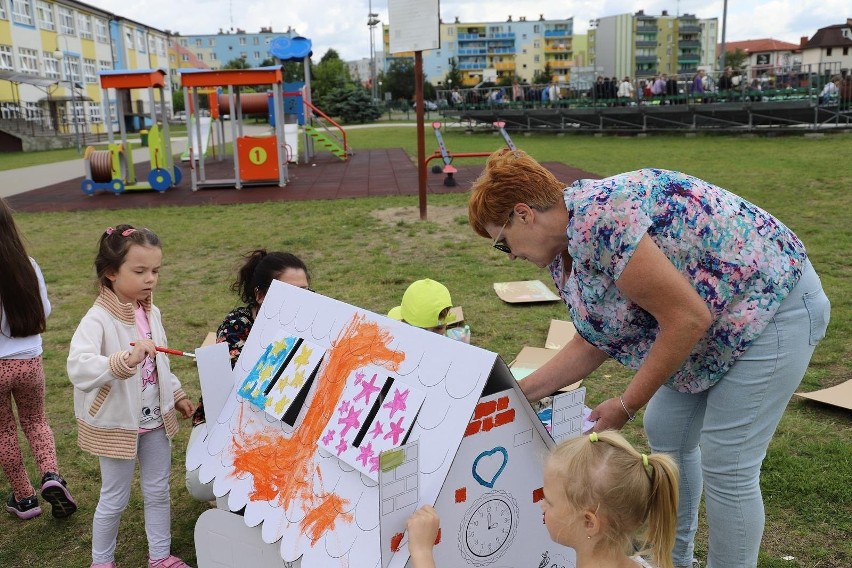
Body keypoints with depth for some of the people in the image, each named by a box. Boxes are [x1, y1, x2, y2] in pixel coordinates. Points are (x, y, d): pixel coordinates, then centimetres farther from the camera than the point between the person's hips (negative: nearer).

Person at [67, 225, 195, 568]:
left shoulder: (151, 313, 0)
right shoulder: (98, 319, -23)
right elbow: (78, 368, -39)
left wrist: (176, 395, 12)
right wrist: (127, 359, -50)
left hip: (155, 420, 6)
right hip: (117, 424, -6)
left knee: (158, 491, 17)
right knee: (115, 499, 11)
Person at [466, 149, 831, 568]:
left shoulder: (597, 219, -29)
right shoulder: (563, 249, 2)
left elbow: (688, 318, -27)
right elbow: (594, 343, 8)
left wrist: (627, 405, -18)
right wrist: (519, 392, 6)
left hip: (771, 303, -9)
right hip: (720, 319, 10)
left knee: (726, 468, -5)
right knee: (666, 434, 14)